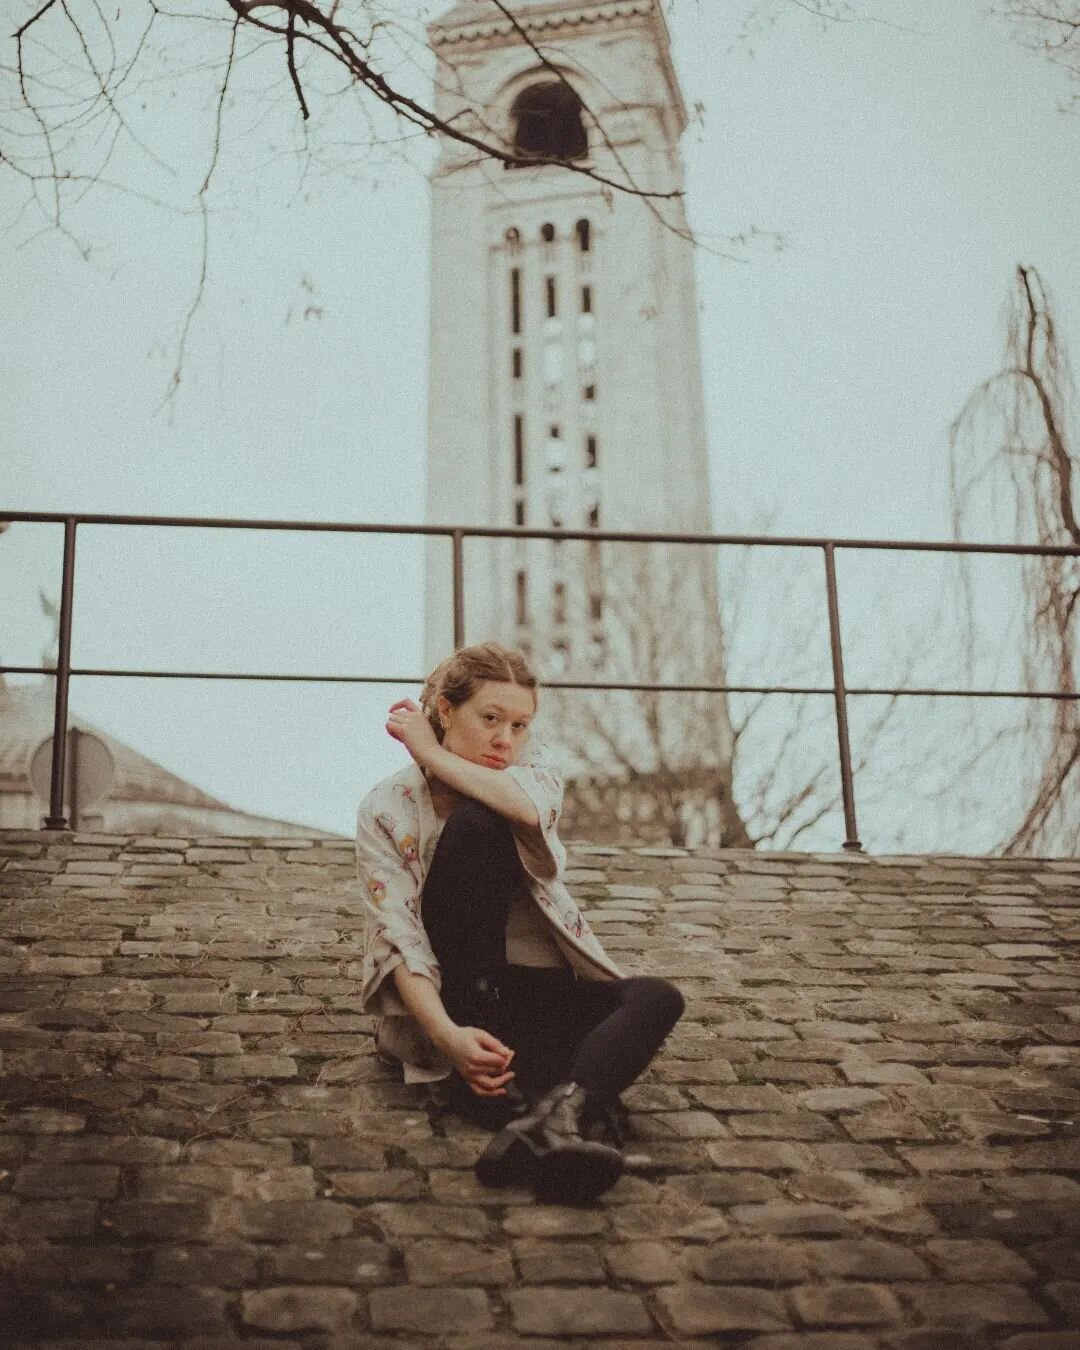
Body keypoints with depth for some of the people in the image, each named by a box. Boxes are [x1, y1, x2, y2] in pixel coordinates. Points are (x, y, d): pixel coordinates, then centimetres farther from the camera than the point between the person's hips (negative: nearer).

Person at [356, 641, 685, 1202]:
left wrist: (433, 754, -14)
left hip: (543, 988, 3)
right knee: (474, 824, -26)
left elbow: (532, 809, -23)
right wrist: (449, 1034, -33)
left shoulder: (531, 766, 4)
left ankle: (558, 1112, -54)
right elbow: (397, 936, -17)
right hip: (454, 995, -3)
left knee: (656, 997, -26)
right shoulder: (387, 808, -4)